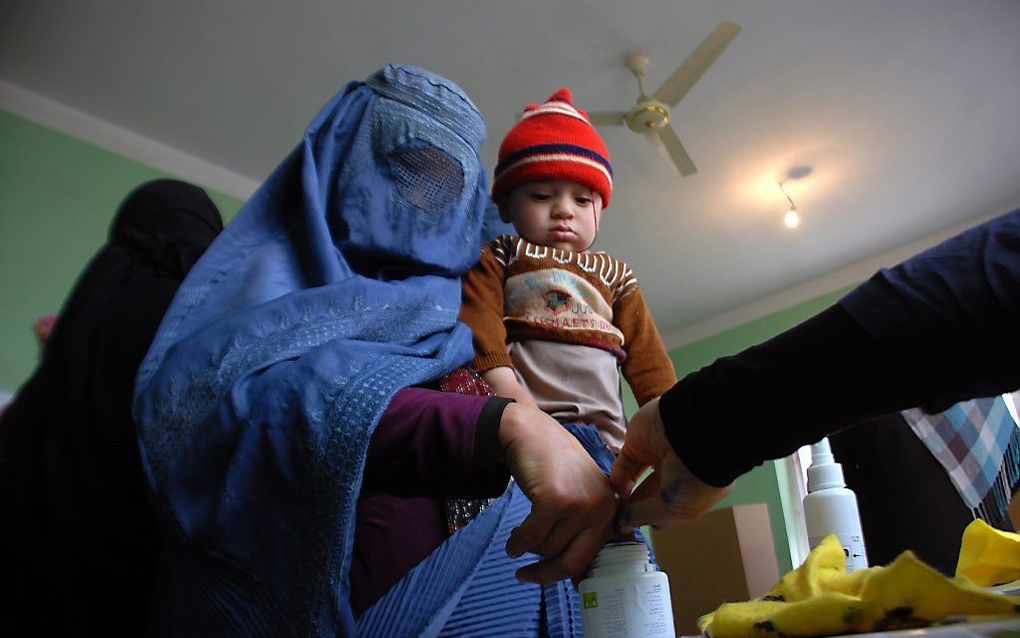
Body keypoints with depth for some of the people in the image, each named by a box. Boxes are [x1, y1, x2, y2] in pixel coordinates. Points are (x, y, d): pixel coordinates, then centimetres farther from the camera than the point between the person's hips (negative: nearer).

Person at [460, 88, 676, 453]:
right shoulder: (500, 257, 19)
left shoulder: (614, 274, 27)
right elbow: (479, 316, -1)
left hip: (603, 426, 3)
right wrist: (501, 380, -19)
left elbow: (645, 353, 18)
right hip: (525, 415, -2)